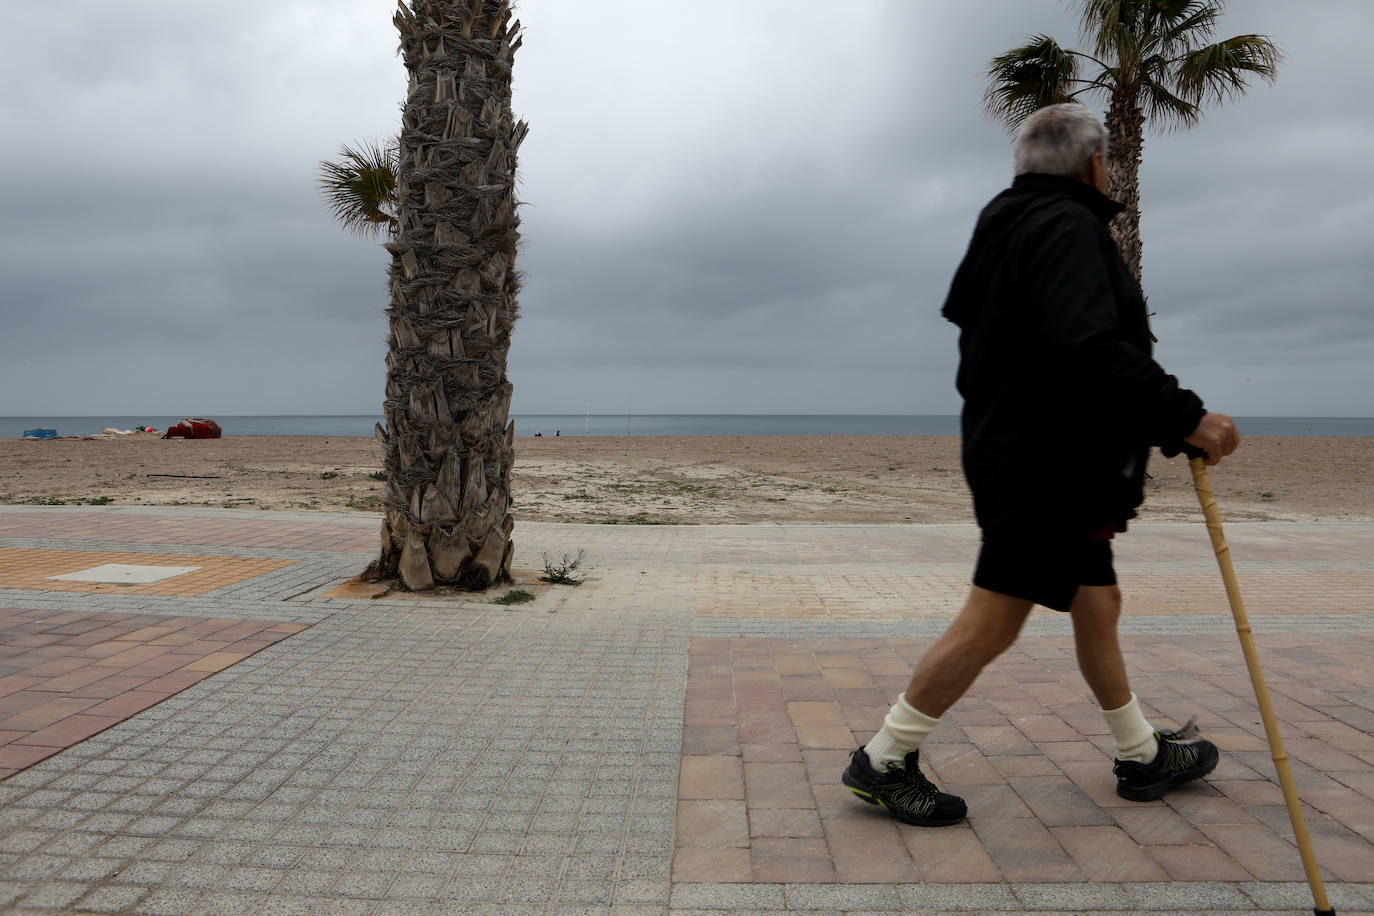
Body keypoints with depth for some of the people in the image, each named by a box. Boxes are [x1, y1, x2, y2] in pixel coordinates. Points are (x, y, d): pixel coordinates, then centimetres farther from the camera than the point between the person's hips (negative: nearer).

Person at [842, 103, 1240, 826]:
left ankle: (1142, 757, 33)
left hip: (1052, 467, 11)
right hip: (1044, 466, -11)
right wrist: (1184, 418, -26)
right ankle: (883, 760, 3)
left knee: (1097, 604, 18)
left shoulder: (1011, 228, 17)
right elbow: (1089, 350, -30)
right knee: (991, 623, -6)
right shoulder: (1065, 226, -14)